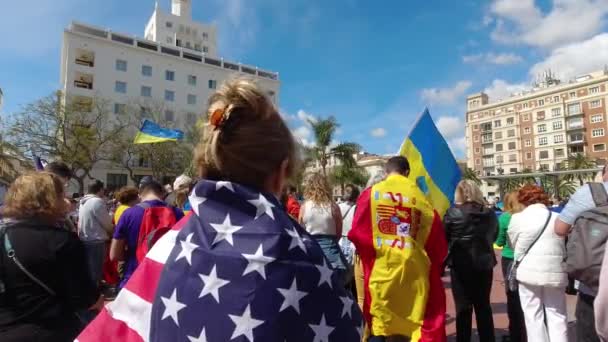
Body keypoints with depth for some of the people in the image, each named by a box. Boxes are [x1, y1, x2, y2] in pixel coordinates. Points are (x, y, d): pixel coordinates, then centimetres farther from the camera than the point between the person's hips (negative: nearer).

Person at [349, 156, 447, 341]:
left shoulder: (371, 193, -2)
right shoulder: (420, 196, 4)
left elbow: (357, 233, -7)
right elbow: (436, 239, 5)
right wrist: (431, 263, 20)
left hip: (381, 265, -2)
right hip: (413, 266, 2)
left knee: (378, 322, 7)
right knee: (413, 320, 15)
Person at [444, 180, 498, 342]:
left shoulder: (453, 213, -14)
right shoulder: (489, 213, -2)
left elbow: (444, 237, -8)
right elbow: (494, 235, 11)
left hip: (460, 264, -4)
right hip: (484, 263, 4)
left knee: (463, 306, 7)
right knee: (483, 305, 17)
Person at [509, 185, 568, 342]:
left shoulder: (518, 218, -3)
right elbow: (564, 247, 11)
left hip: (529, 271, -2)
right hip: (555, 272, 3)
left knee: (533, 316, 7)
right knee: (557, 315, 13)